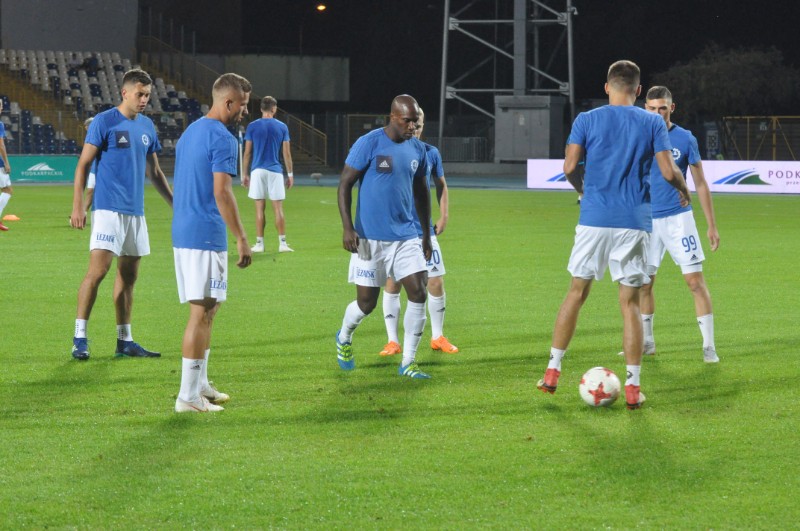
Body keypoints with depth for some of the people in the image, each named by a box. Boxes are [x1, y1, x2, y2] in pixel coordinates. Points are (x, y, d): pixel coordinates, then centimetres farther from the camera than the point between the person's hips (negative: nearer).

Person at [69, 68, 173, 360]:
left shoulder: (147, 126, 13)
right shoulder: (104, 122, -6)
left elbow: (154, 171, 22)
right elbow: (83, 164, -7)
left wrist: (175, 203, 19)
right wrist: (77, 206, -14)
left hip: (135, 211, 7)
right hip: (108, 208, -7)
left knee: (129, 276, 8)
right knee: (97, 270, -13)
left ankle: (125, 341, 14)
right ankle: (79, 338, -11)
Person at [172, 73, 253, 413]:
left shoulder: (190, 132, 17)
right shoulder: (223, 139, -13)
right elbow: (221, 193, -19)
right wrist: (242, 239, -16)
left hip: (182, 233, 10)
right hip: (207, 236, -10)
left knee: (206, 310, 18)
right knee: (202, 312, -7)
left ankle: (200, 385, 23)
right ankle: (189, 396, -8)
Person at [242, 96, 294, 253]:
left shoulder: (252, 127, 1)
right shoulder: (282, 127, 2)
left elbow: (247, 153, 1)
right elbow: (287, 153, 3)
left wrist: (245, 174, 8)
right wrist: (290, 174, 10)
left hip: (258, 171, 0)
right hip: (275, 171, 0)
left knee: (260, 208, 3)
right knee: (278, 208, 2)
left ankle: (259, 244, 4)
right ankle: (282, 243, 0)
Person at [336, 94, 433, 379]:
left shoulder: (417, 149, 7)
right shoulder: (369, 144, -11)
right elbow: (345, 184, -9)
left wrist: (427, 233, 21)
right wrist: (347, 227, -16)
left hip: (406, 236, 5)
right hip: (371, 238, -5)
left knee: (418, 293, -8)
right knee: (366, 302, 2)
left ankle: (408, 362, 0)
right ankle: (344, 339, 35)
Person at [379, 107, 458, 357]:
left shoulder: (431, 153, 3)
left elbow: (441, 184, 16)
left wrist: (444, 216, 8)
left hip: (424, 229, 2)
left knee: (436, 282, 2)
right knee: (392, 283, -1)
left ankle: (438, 337, 18)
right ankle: (393, 341, 9)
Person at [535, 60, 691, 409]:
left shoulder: (586, 120, 3)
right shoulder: (652, 124, 2)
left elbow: (569, 167, -2)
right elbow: (668, 172, -3)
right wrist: (684, 190, 18)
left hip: (594, 219, 0)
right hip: (634, 222, 0)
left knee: (577, 292, 14)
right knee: (630, 303, 4)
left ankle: (552, 371, 13)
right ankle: (632, 387, 2)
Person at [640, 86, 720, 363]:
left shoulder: (685, 139, -2)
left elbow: (700, 184, 3)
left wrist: (711, 225, 1)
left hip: (678, 217, -2)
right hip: (647, 220, 2)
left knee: (695, 280, -8)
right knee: (644, 283, 7)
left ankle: (709, 346, -5)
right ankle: (646, 343, 23)